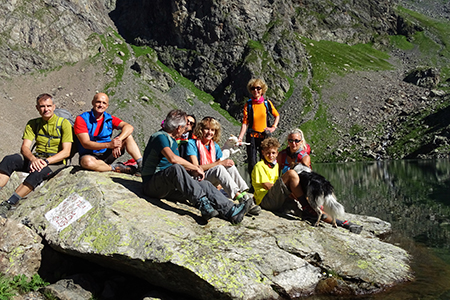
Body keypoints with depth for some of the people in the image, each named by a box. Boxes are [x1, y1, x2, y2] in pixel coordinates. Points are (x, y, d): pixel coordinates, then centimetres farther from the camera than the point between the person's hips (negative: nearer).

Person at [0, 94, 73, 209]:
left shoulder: (64, 123, -4)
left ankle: (10, 203, -39)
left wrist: (46, 161, -25)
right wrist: (33, 159, -25)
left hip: (56, 162, -5)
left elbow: (66, 152, -11)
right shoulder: (33, 124, 9)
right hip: (36, 159, 5)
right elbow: (25, 147, -1)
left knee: (39, 172, -38)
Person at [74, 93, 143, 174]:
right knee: (87, 161, -41)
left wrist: (118, 140, -33)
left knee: (127, 136, -11)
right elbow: (86, 144, -19)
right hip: (90, 156, -4)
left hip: (106, 154, 4)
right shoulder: (81, 119, -9)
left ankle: (141, 165, -23)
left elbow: (129, 127, -13)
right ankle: (114, 168, -20)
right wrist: (108, 145, -34)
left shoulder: (110, 119, 3)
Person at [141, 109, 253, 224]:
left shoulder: (172, 140, 20)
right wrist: (195, 168, -18)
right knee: (176, 168, -38)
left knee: (204, 184, -9)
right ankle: (203, 205, -45)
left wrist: (192, 171, 3)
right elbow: (172, 158, -28)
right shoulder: (160, 137, -11)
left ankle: (230, 211, -24)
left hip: (171, 187, 9)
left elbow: (179, 162, 24)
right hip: (153, 185, -9)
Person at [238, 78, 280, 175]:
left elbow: (277, 116, 16)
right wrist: (240, 138, -13)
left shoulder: (267, 103, 2)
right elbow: (245, 122, -3)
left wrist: (273, 127, 1)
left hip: (265, 136, 1)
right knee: (252, 163, -1)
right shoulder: (248, 105, 0)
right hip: (252, 137, -1)